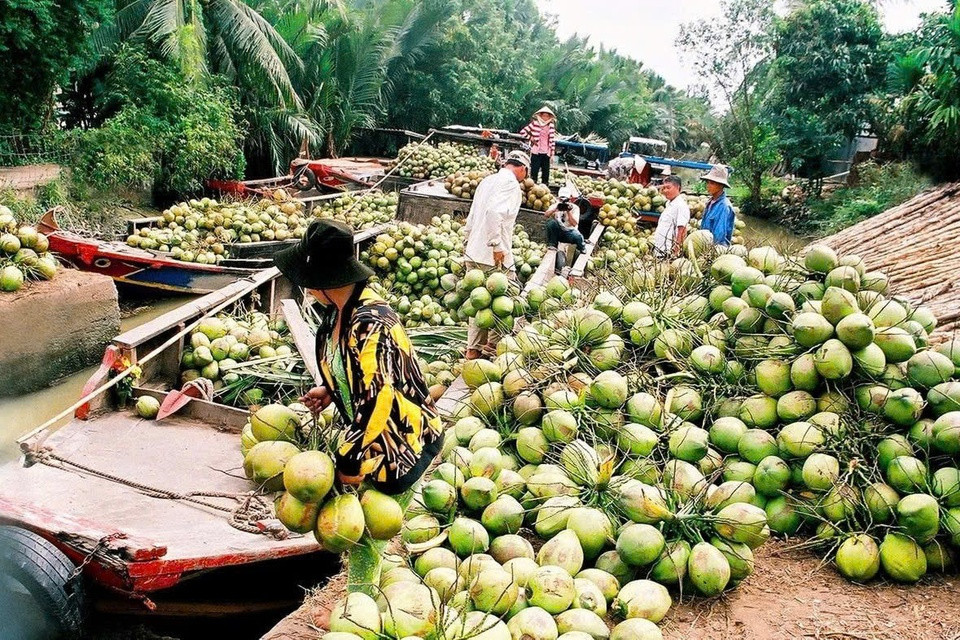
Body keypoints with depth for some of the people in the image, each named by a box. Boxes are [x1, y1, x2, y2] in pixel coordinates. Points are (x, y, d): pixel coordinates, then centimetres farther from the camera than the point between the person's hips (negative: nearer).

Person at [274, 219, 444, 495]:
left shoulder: (370, 325, -31)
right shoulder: (339, 308, -3)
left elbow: (376, 400, -30)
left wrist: (350, 461, -21)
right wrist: (329, 390, -1)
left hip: (403, 439, -8)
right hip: (369, 432, 8)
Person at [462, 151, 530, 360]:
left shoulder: (487, 181, 16)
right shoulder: (511, 184, -9)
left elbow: (471, 216, 21)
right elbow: (493, 211, -26)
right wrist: (497, 246, -21)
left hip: (473, 252, 9)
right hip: (493, 256, -9)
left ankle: (474, 348, 21)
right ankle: (493, 345, 11)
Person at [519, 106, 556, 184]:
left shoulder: (551, 126, 6)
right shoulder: (535, 123, -3)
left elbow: (552, 139, 9)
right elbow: (522, 132, -3)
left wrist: (552, 151, 6)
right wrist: (530, 138, -2)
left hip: (546, 153, 3)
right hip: (536, 151, -3)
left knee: (546, 172, 6)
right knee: (534, 170, -2)